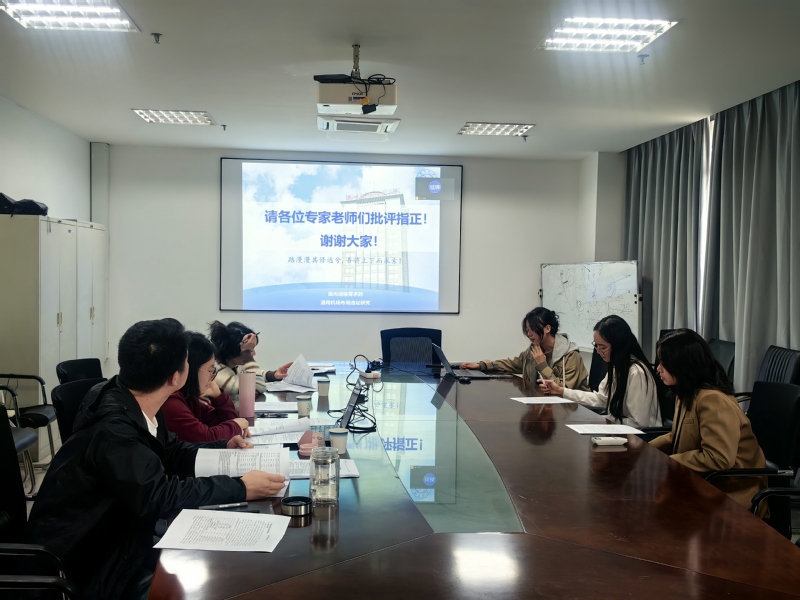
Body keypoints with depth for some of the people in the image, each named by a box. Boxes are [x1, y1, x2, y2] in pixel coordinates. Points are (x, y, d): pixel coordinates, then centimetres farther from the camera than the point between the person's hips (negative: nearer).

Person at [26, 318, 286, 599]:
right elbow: (160, 496, -32)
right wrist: (240, 488, -27)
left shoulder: (135, 404, -4)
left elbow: (171, 452, 12)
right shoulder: (112, 427, -30)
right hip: (87, 559, -8)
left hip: (119, 532, 8)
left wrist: (223, 449, 0)